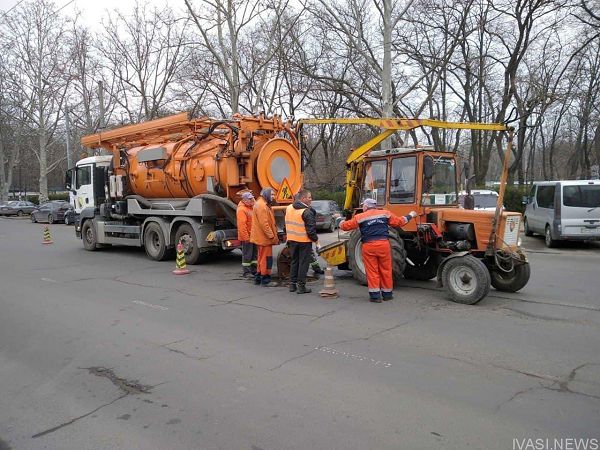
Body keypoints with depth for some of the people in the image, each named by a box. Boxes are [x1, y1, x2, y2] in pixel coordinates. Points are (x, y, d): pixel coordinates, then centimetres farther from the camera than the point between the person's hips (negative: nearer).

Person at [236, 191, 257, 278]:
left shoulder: (251, 207, 15)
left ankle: (254, 270, 25)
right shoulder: (241, 210, -15)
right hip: (247, 237, -9)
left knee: (255, 254, 15)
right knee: (247, 255, -2)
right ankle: (246, 272, 6)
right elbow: (242, 225, -21)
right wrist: (246, 237, -24)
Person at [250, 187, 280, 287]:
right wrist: (272, 236, -22)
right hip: (264, 237, -11)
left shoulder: (264, 205, 18)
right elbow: (264, 223, -24)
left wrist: (273, 235, 19)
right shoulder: (261, 205, -17)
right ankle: (265, 280, 2)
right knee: (266, 259, -4)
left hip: (261, 237, 11)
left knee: (262, 258, 17)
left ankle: (258, 278, 25)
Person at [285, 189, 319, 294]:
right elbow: (311, 229, -19)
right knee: (303, 263, 3)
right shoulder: (307, 211, -18)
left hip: (292, 240, 7)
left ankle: (292, 284, 22)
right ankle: (301, 286, 6)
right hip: (304, 241, -7)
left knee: (294, 262, 17)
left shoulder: (289, 208, 6)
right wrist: (316, 240, -7)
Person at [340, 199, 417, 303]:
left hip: (368, 246, -2)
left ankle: (375, 295, 5)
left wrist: (341, 223, 30)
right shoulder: (385, 214, 11)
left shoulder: (360, 217, 5)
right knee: (386, 270, 12)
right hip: (384, 244, 2)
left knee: (371, 271, 5)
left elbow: (345, 226, 8)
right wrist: (410, 215, 32)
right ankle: (387, 294, 22)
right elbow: (400, 222, 15)